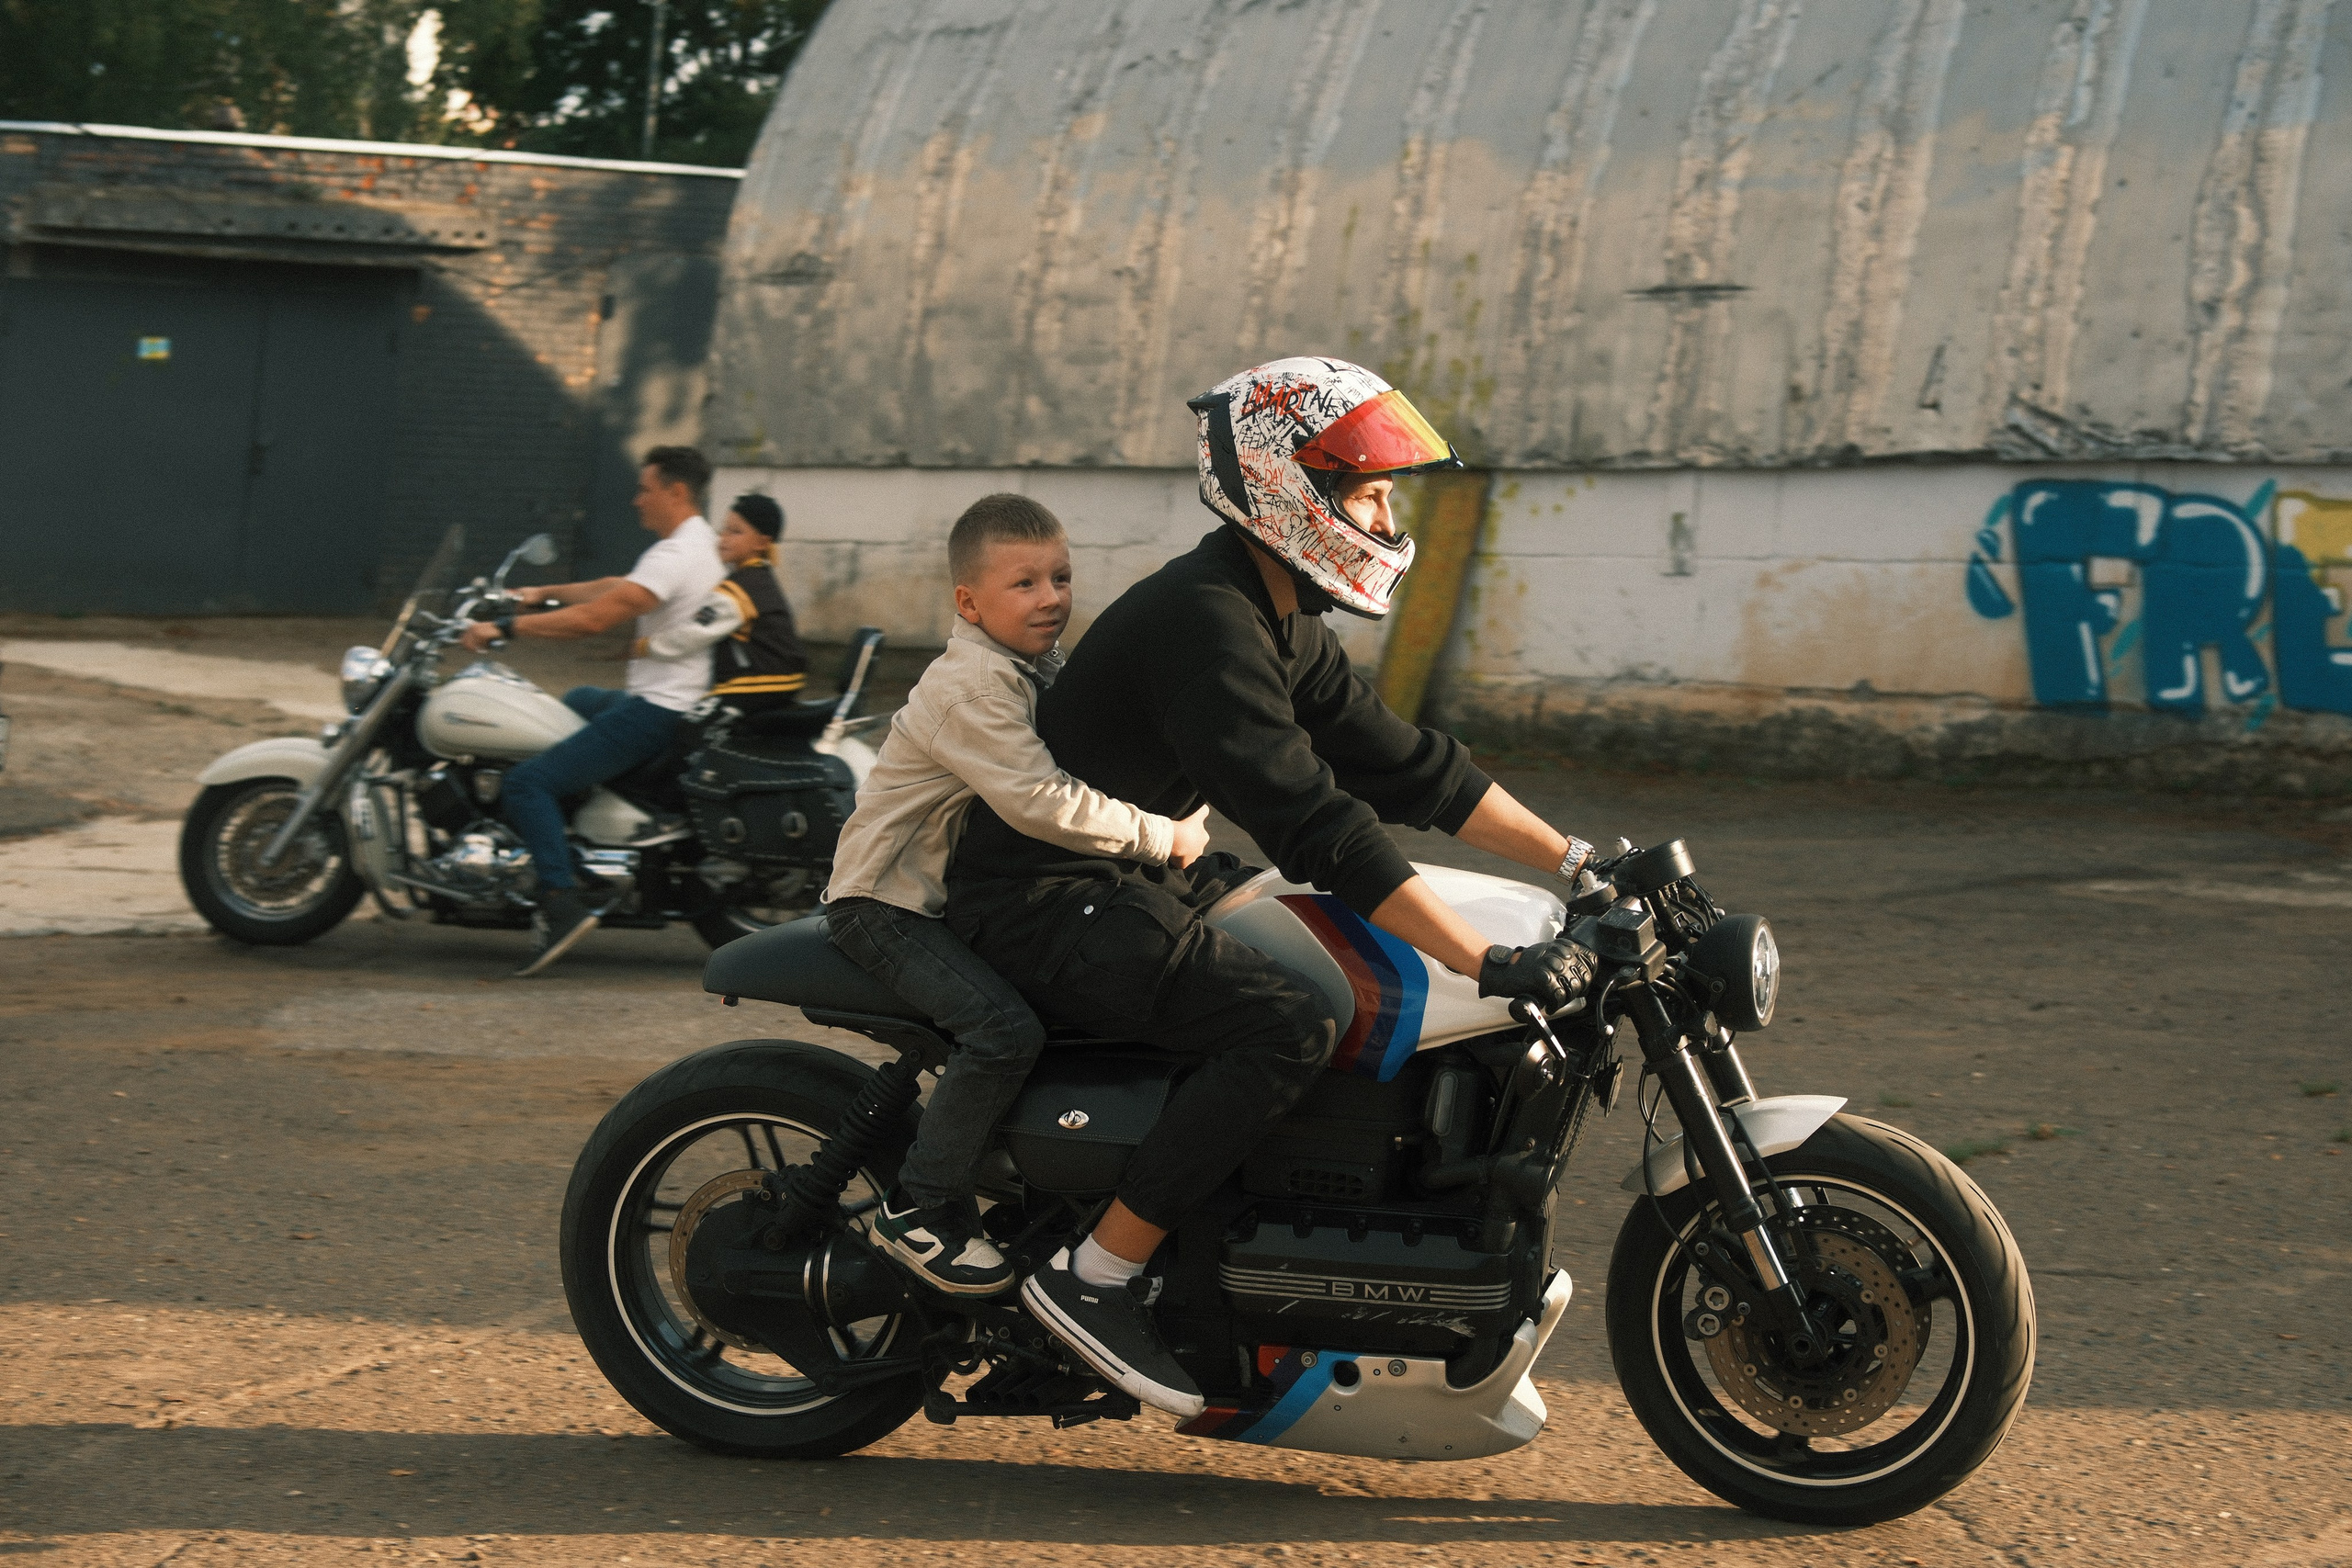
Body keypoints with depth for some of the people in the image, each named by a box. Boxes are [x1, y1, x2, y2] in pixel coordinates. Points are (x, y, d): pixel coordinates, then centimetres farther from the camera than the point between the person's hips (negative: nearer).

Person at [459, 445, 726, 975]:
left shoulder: (676, 554, -20)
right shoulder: (702, 544, 14)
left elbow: (595, 617, -27)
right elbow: (615, 588, 25)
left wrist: (506, 628, -23)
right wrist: (547, 592, 25)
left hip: (655, 712, -11)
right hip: (673, 700, 11)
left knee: (526, 785, -16)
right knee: (576, 700, 37)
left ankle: (562, 899, -27)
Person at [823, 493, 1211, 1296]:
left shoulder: (1043, 666, 8)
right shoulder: (974, 685, -24)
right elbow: (1041, 802, -32)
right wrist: (1160, 838, -25)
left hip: (972, 890, 10)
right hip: (888, 899, -10)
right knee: (1006, 1027, -27)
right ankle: (920, 1206, -14)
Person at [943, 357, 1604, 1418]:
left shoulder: (1281, 623, 10)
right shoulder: (1203, 622, -23)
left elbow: (1401, 764, 13)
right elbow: (1310, 824, -30)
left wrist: (1578, 863, 6)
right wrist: (1492, 965, -33)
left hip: (1132, 884, 11)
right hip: (1046, 901, -11)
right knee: (1288, 1026, -27)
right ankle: (1093, 1278, -19)